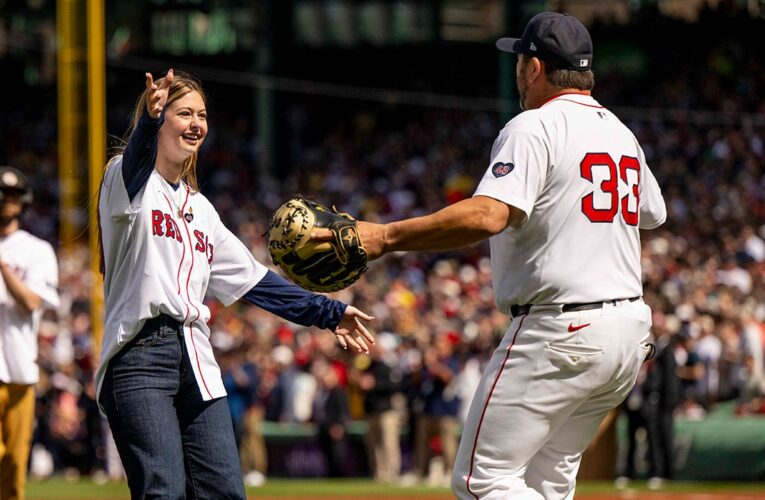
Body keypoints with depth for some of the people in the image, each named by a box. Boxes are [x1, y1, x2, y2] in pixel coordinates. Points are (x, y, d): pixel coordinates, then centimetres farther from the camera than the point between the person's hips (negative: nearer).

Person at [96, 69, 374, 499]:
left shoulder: (201, 209, 24)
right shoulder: (130, 182, 2)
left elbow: (251, 278, 26)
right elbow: (138, 155, -23)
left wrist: (329, 313, 23)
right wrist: (150, 116, -47)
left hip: (196, 359, 7)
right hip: (140, 353, -7)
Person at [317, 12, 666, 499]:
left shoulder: (534, 128, -11)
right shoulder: (622, 133, 15)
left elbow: (488, 216, -27)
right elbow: (653, 214, 30)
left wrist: (385, 236, -28)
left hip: (560, 330, -9)